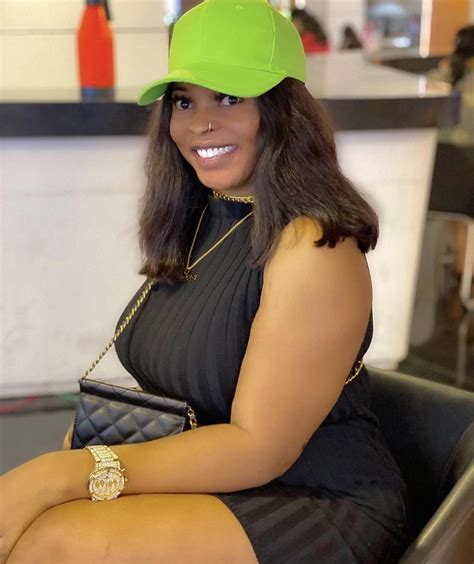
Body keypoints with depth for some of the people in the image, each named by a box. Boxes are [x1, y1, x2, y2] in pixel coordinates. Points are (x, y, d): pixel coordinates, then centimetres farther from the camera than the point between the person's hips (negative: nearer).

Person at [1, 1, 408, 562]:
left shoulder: (312, 249, -18)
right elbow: (171, 381, 11)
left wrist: (62, 474, -26)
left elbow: (257, 448, -20)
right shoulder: (192, 225, 7)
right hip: (198, 482, 7)